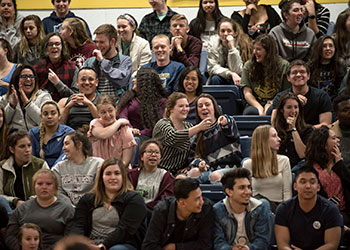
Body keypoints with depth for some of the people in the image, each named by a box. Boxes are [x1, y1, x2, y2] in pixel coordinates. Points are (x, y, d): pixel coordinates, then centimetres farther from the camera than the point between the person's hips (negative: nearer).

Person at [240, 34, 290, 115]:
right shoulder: (248, 66, 9)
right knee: (249, 112, -34)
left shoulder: (284, 66, 3)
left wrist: (270, 105, -14)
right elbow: (247, 93, 3)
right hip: (255, 104, 2)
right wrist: (260, 108, -13)